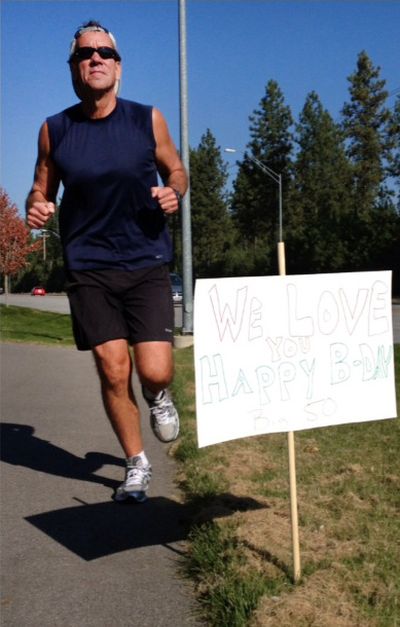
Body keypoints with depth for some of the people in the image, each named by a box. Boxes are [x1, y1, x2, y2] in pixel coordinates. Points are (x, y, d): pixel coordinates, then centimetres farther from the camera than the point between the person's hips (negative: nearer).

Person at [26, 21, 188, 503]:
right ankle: (137, 464, 22)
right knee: (112, 371, -1)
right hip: (88, 269, 1)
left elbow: (175, 170, 12)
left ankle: (158, 398, 30)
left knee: (154, 371, -11)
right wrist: (36, 208, -11)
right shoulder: (54, 130, 2)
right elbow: (41, 189, 12)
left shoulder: (147, 120, 0)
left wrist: (172, 193, -10)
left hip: (146, 264, -1)